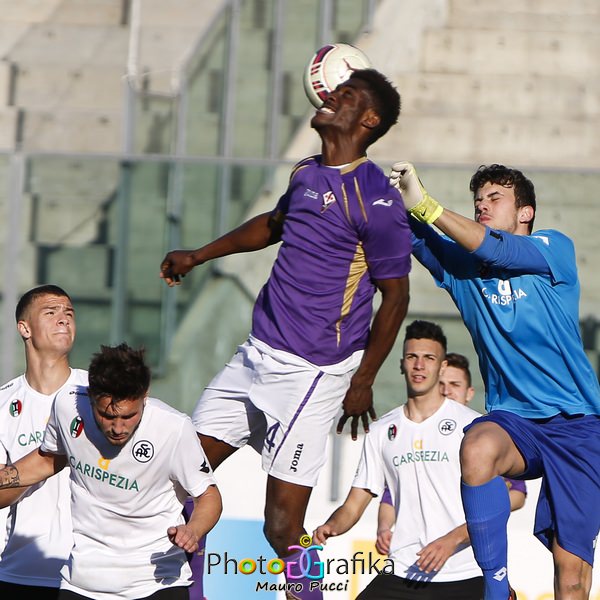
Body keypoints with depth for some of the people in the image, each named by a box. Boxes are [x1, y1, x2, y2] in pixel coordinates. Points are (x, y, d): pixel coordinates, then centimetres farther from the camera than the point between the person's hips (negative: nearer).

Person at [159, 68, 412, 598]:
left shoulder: (375, 199, -13)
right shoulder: (306, 174, 11)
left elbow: (396, 296, -10)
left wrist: (363, 381, -10)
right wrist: (198, 256, 35)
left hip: (310, 373, -9)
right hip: (255, 355, 9)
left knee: (282, 526, -11)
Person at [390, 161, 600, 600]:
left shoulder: (555, 248, 1)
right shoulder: (462, 266, 11)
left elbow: (495, 250, -17)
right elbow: (415, 237, -6)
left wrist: (424, 203, -21)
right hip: (513, 420, 2)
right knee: (478, 449, -34)